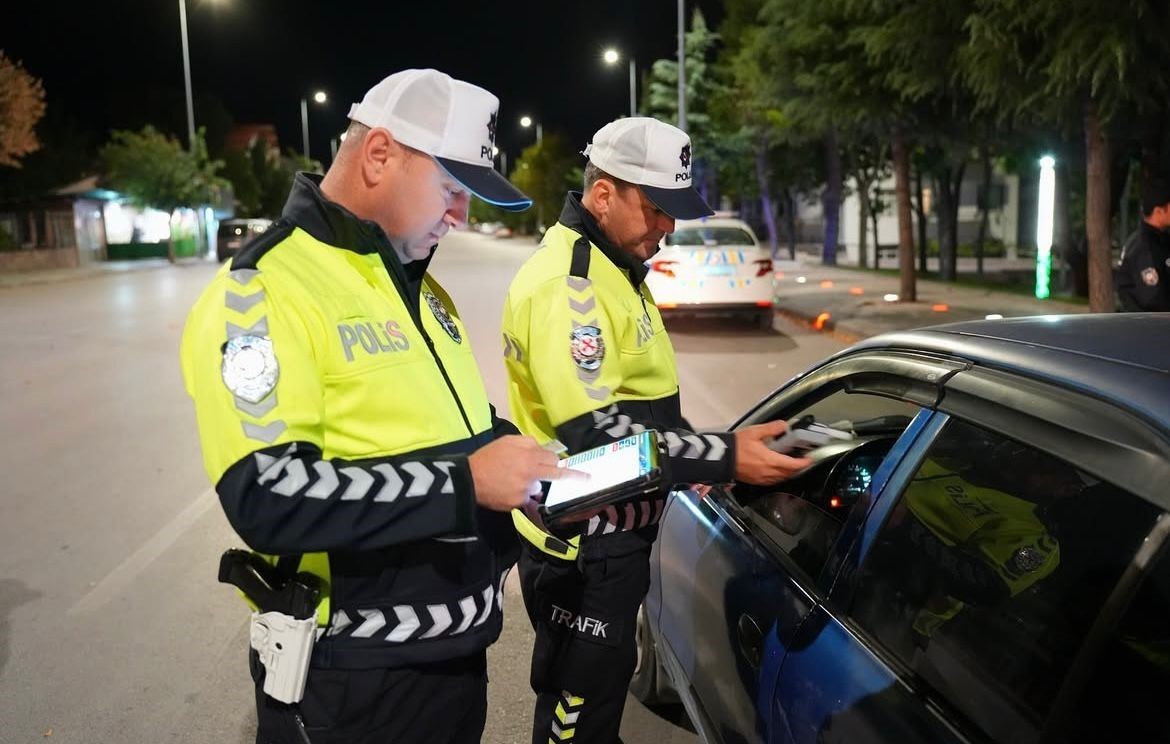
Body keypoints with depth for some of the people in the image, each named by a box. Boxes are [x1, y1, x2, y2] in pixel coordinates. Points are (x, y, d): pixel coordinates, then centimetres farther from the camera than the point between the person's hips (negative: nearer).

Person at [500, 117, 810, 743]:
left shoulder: (609, 265, 12)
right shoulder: (566, 283, -22)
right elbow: (595, 432, -29)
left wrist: (690, 457, 10)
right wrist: (722, 458, -28)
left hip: (607, 533, 10)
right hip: (582, 547, -10)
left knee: (598, 693, 25)